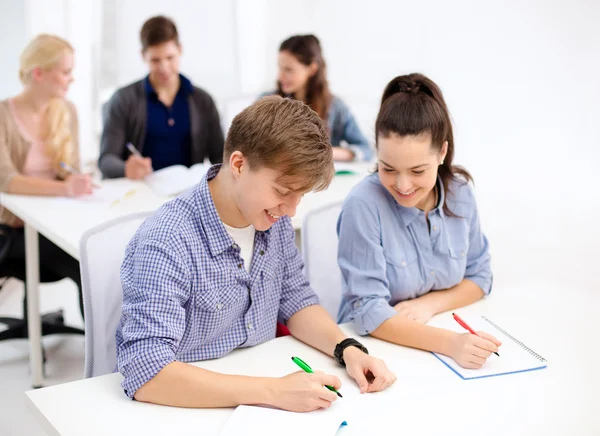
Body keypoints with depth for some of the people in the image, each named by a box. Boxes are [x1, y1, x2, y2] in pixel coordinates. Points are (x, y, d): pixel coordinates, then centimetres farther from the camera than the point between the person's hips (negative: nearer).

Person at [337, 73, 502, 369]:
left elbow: (479, 276, 8)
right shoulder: (363, 205, -19)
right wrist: (450, 343, -30)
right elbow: (368, 312, -18)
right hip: (374, 348, -4)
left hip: (437, 332, 4)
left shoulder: (459, 192, -4)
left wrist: (430, 303, -11)